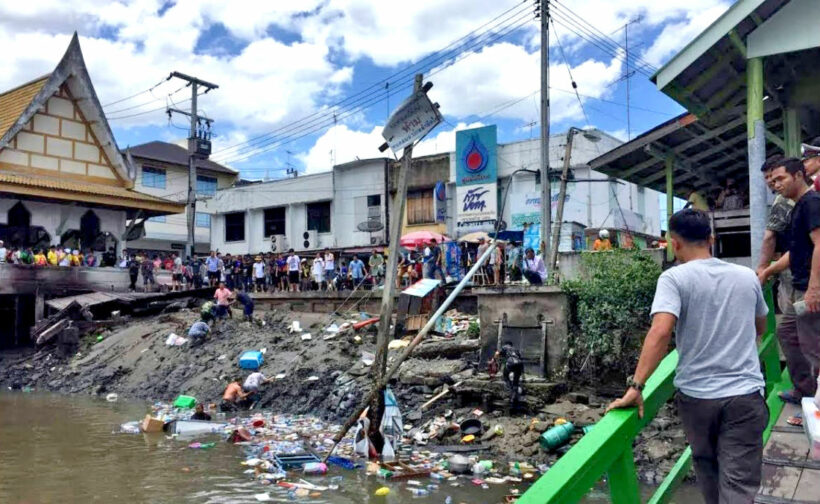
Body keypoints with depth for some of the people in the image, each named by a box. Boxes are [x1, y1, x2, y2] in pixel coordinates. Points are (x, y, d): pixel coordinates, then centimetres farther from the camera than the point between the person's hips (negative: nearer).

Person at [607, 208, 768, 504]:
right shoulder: (747, 276, 6)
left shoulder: (674, 278, -9)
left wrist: (635, 387, -23)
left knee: (708, 468, 22)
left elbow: (660, 331, -24)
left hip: (696, 394, -2)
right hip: (745, 393, 2)